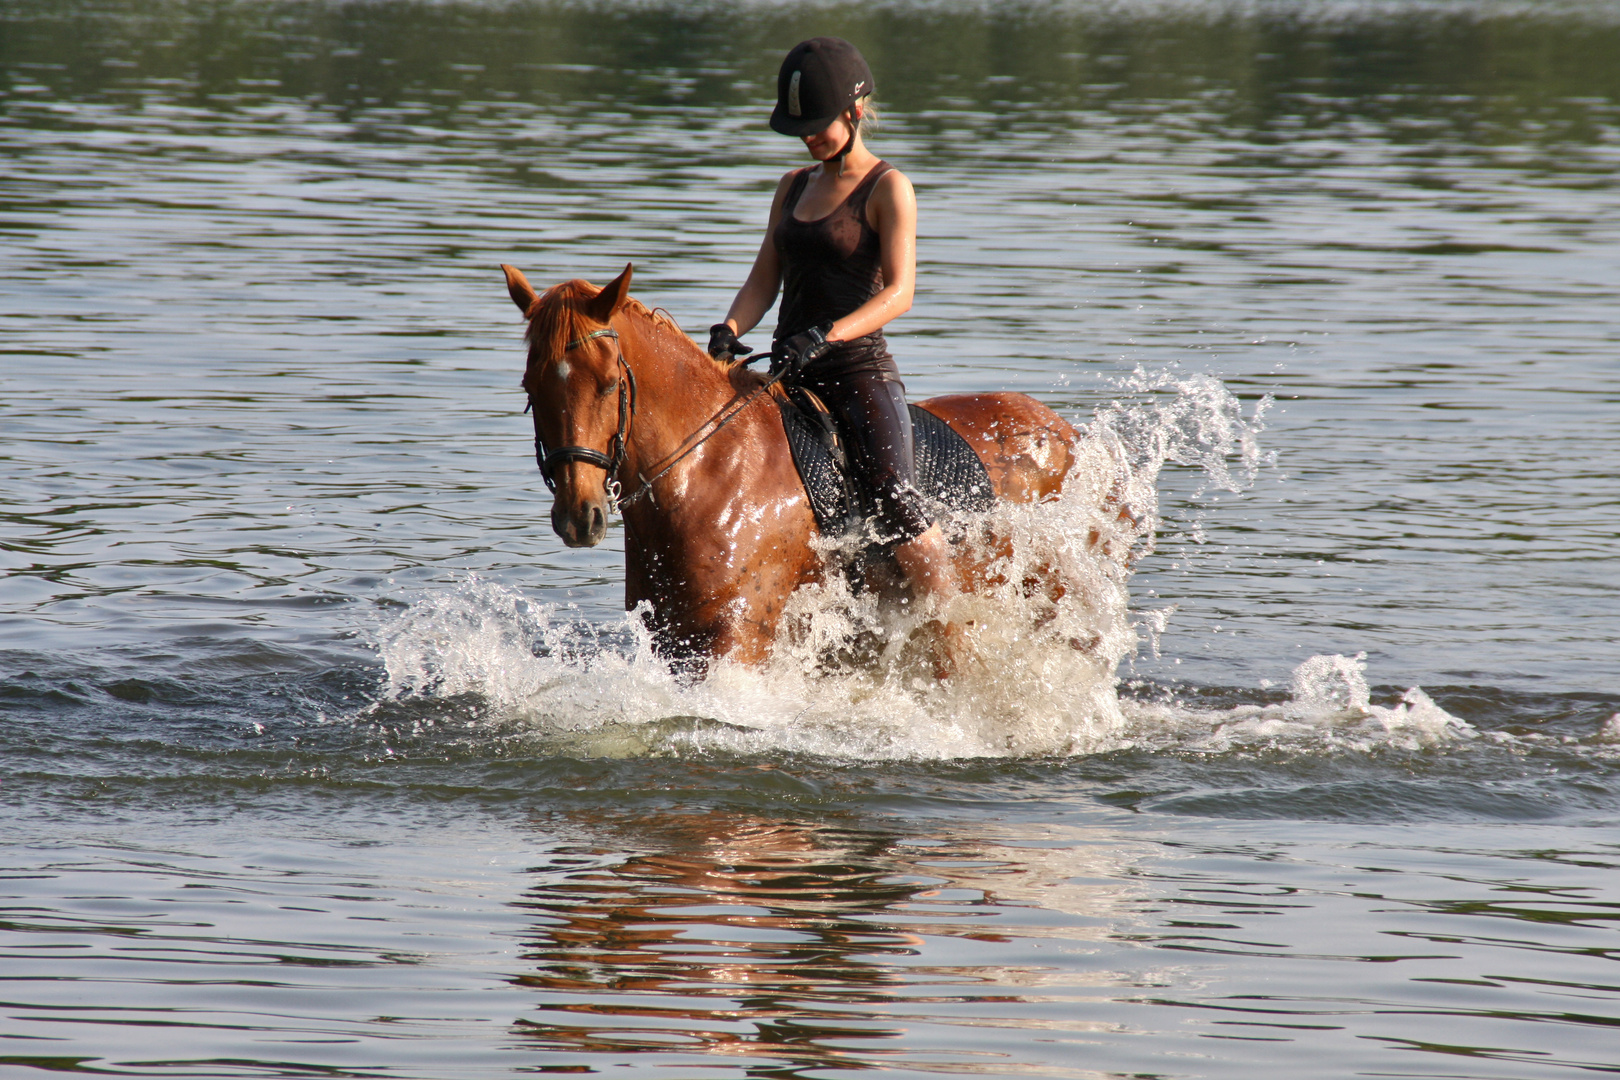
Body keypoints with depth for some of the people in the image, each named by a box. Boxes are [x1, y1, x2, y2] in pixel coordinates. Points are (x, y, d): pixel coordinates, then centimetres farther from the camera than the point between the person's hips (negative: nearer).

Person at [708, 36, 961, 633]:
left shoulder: (888, 189, -5)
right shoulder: (794, 188, 15)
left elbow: (898, 293, -14)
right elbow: (764, 279, 11)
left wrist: (824, 335, -29)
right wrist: (730, 330, -11)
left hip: (859, 369, -7)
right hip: (788, 378, 7)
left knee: (897, 506, -23)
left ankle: (961, 659, -20)